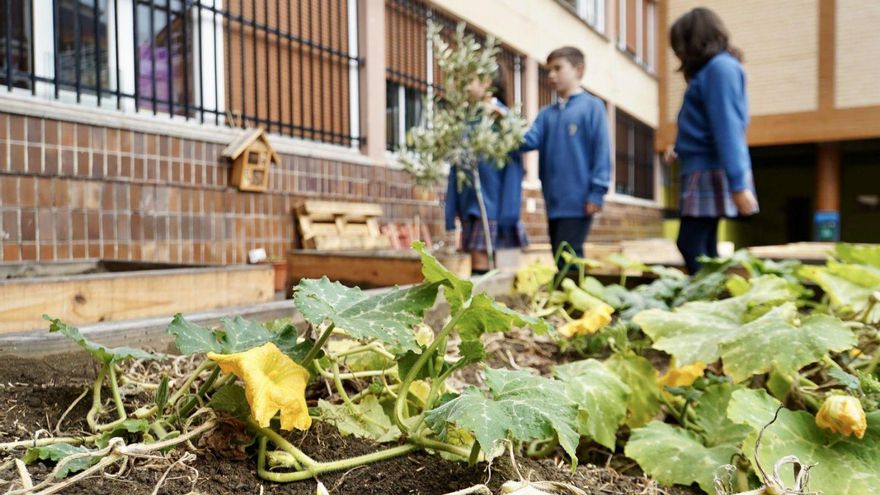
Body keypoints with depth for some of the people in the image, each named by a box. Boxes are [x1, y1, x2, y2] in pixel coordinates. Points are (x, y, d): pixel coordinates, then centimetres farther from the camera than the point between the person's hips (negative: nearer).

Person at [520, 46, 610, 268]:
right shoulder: (547, 113, 15)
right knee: (561, 258, 11)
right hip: (554, 201, 6)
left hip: (578, 200, -6)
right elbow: (529, 141, 2)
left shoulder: (592, 106, -1)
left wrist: (597, 192, -13)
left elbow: (601, 151, -7)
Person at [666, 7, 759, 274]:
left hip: (711, 172, -9)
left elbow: (728, 128, -19)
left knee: (690, 245, -12)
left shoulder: (719, 67, -11)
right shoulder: (711, 69, 18)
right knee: (703, 248, 8)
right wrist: (681, 150, 16)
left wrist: (738, 183, -23)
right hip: (703, 172, 9)